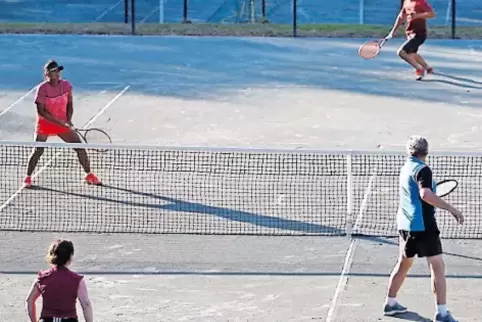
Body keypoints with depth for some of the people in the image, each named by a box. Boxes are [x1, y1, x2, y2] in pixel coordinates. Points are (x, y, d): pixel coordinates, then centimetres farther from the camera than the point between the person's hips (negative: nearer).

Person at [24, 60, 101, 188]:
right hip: (45, 123, -4)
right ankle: (28, 177, 11)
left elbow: (69, 104, 4)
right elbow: (41, 111, -20)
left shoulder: (66, 85, -6)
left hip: (62, 123, 4)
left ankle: (89, 175, 14)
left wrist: (68, 120, -11)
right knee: (38, 151, -10)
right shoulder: (42, 88, -19)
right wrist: (59, 121, -25)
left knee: (80, 147, -2)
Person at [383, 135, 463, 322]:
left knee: (403, 263, 22)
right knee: (437, 266, -8)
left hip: (405, 223, 9)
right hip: (422, 224, -9)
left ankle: (390, 303, 33)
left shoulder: (406, 168, 12)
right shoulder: (422, 169, -15)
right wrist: (451, 209, -31)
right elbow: (425, 194, -31)